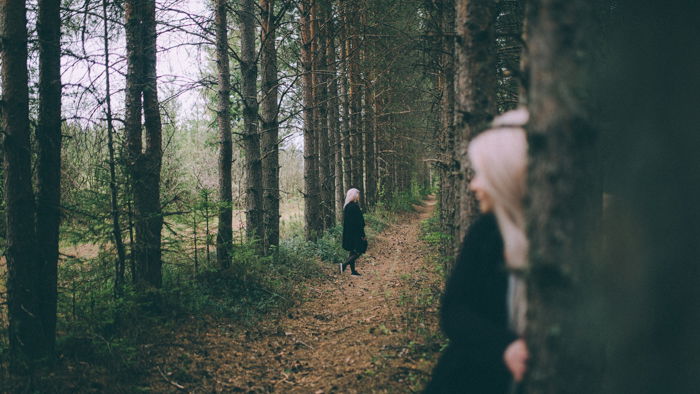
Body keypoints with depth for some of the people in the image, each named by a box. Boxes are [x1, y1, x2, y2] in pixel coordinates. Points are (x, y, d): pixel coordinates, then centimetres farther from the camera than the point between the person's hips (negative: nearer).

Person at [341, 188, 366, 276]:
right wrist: (362, 235, -16)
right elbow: (358, 222, -20)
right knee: (359, 251, -2)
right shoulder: (354, 206, -19)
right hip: (355, 233, -9)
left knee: (353, 252, 14)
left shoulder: (346, 206, 9)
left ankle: (353, 271, 16)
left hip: (348, 233, 9)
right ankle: (344, 265, -10)